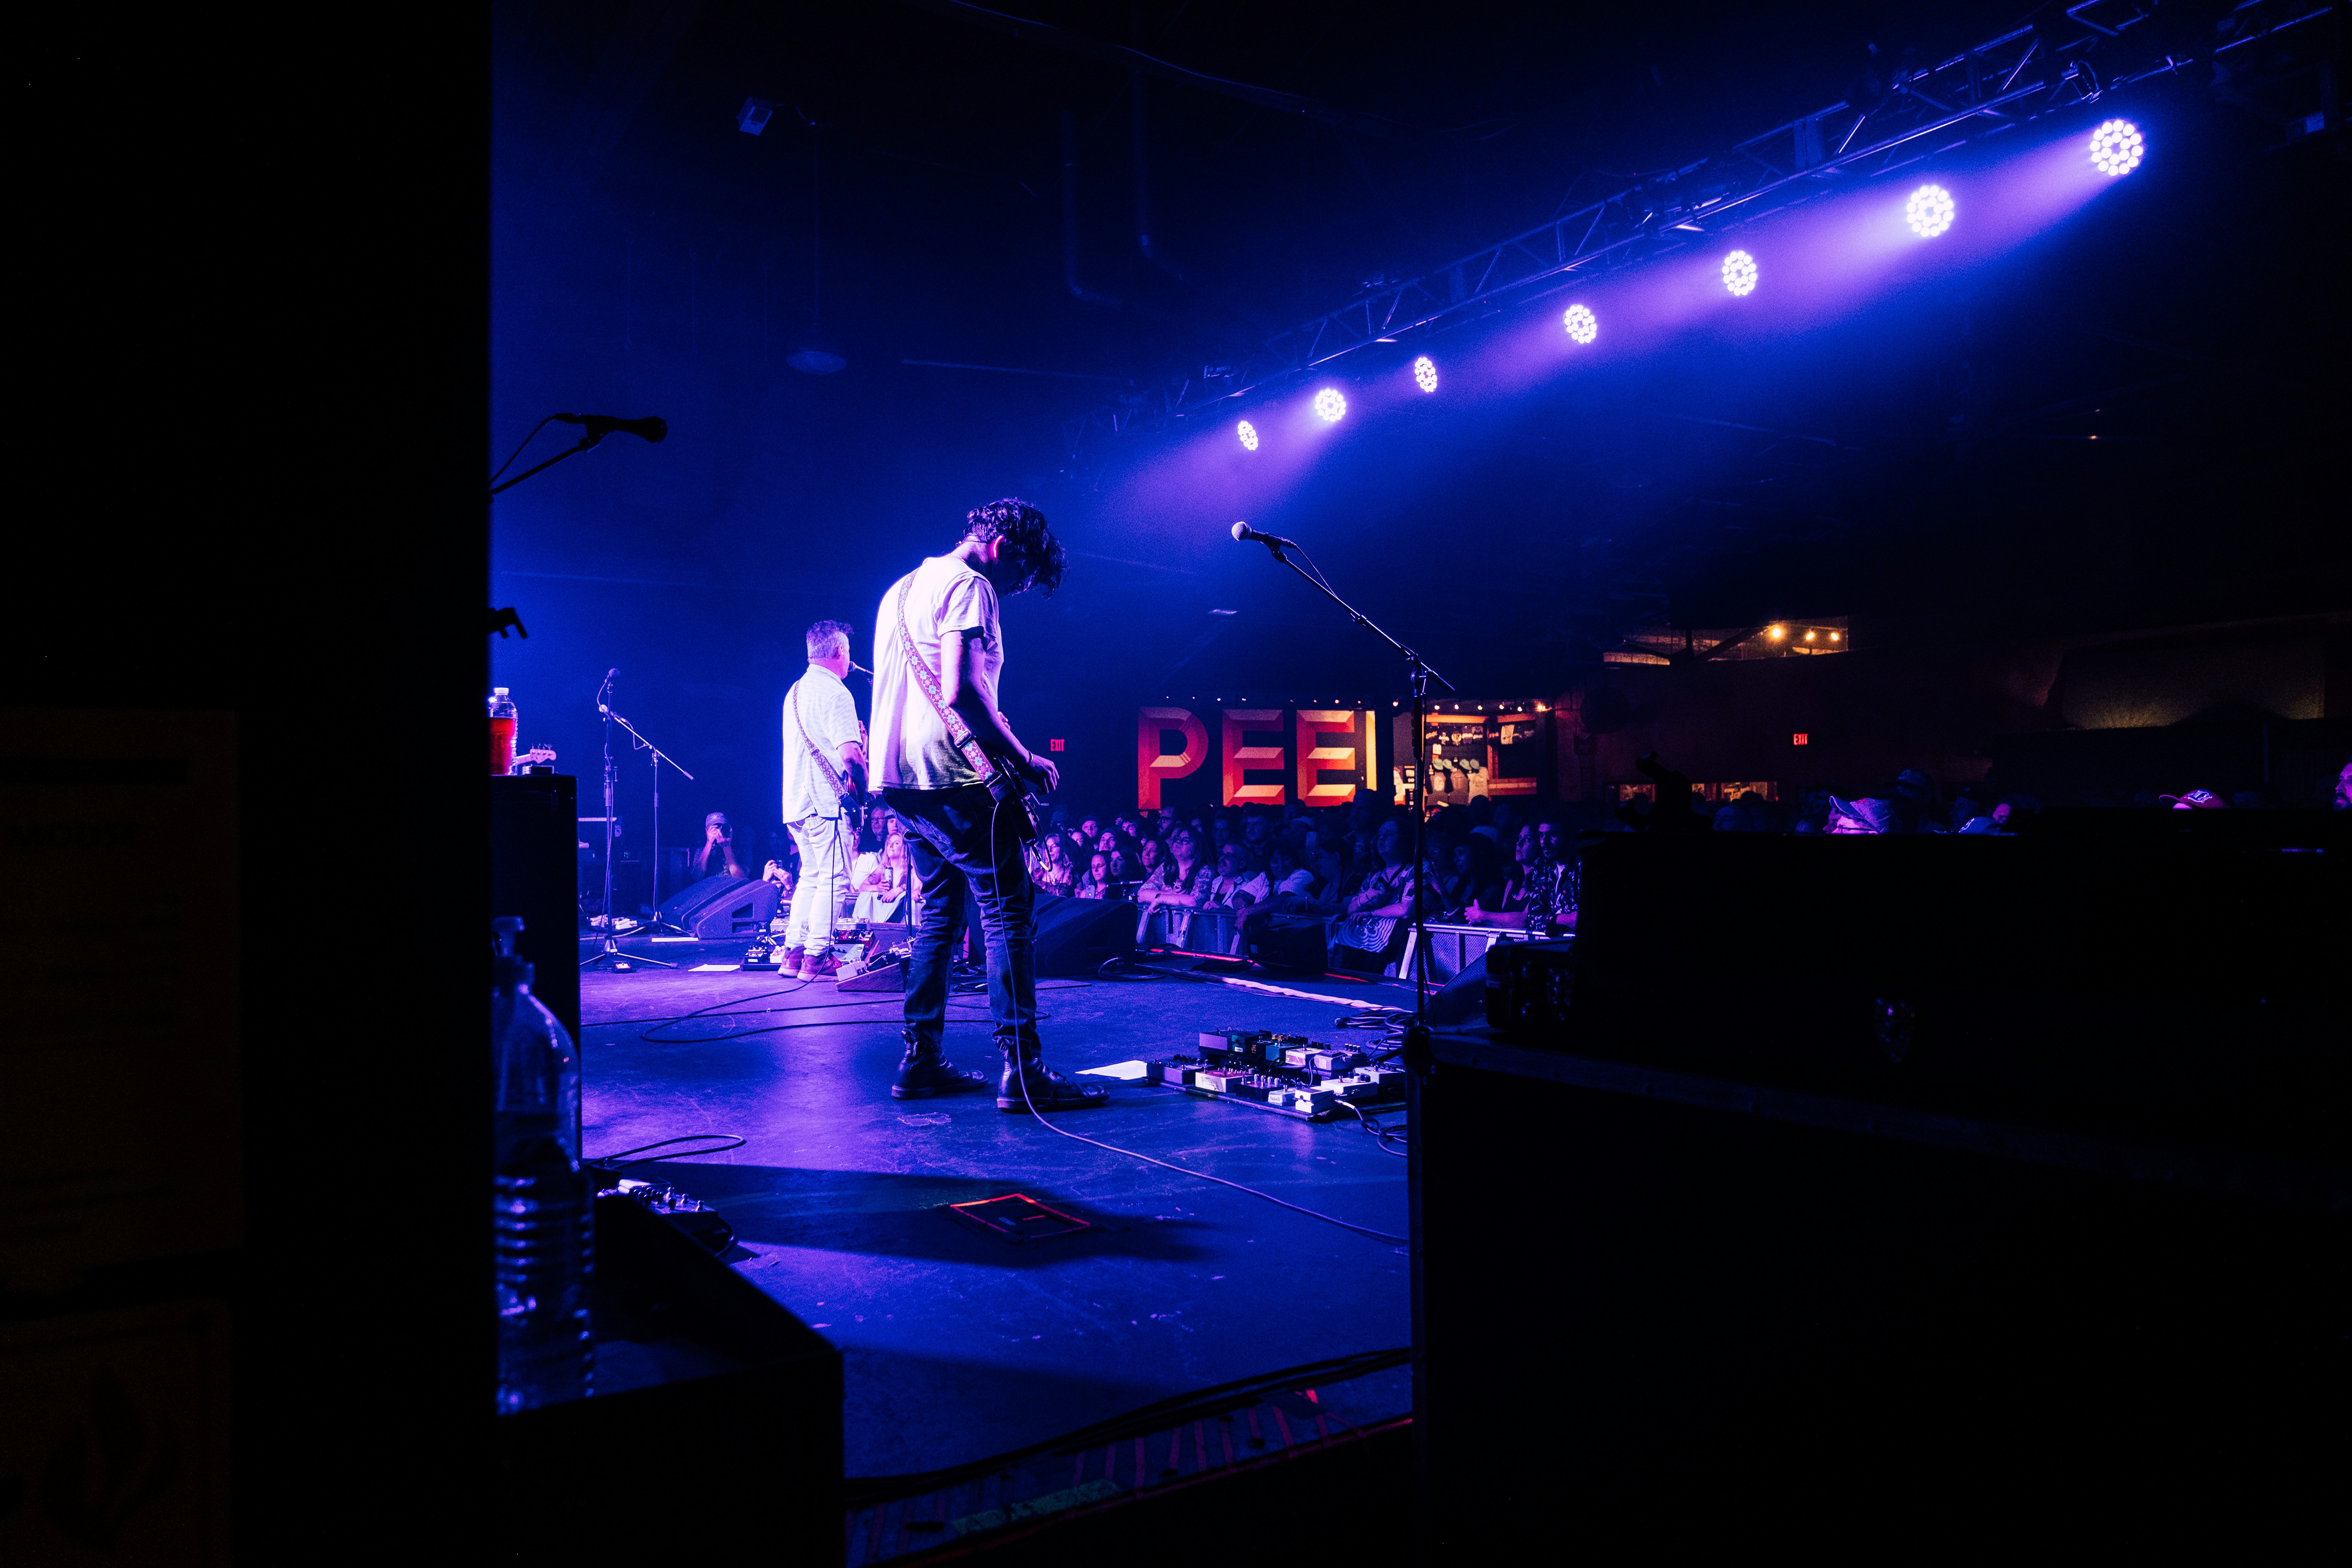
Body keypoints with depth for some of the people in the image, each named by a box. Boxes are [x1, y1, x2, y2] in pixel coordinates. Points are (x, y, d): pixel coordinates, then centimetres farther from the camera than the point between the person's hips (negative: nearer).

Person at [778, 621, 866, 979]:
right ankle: (817, 957, -6)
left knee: (811, 877, 16)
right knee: (835, 881, -5)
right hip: (826, 802, -9)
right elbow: (850, 753, -21)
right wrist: (861, 785, -5)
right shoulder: (835, 692, -12)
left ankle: (793, 952, 16)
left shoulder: (796, 691, 17)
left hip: (796, 800, 9)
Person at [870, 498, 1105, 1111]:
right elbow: (962, 690, -22)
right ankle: (1022, 1070, -10)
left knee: (940, 914, 16)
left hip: (901, 778, 10)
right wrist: (1023, 759, -13)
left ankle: (921, 1060, 17)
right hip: (951, 778, -10)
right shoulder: (968, 587, -9)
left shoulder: (902, 587, 22)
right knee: (1010, 915, -7)